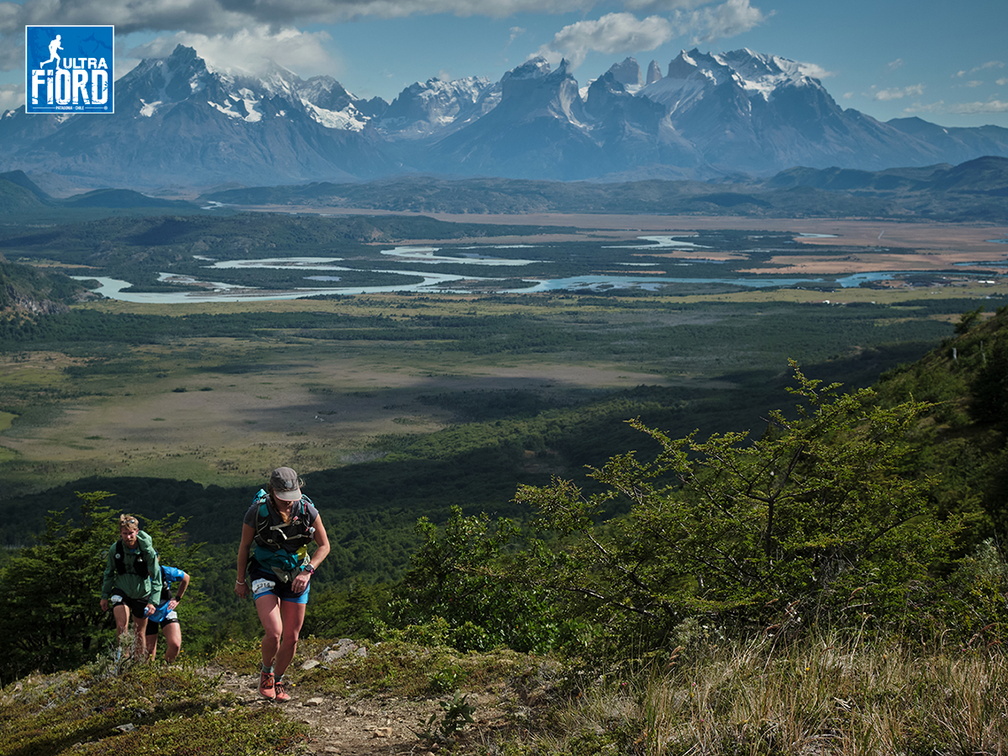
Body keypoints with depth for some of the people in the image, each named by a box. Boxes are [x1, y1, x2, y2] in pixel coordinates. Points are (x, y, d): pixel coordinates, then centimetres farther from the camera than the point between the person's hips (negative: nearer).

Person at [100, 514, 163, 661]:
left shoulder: (147, 551, -19)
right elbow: (109, 573, 4)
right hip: (121, 592, 1)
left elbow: (156, 578, -15)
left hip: (141, 594, -1)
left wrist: (152, 602, -23)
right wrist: (104, 596, 6)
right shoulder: (115, 549, -12)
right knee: (122, 626, -21)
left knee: (139, 634, 8)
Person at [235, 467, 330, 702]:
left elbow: (324, 546, -3)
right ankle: (266, 672, 11)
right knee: (273, 632, -19)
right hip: (264, 574, -2)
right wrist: (240, 580, 6)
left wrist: (307, 571, -18)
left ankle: (278, 681, 29)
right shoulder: (257, 512, -20)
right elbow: (244, 546, -3)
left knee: (291, 637, 5)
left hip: (296, 576, 3)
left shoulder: (308, 511, -16)